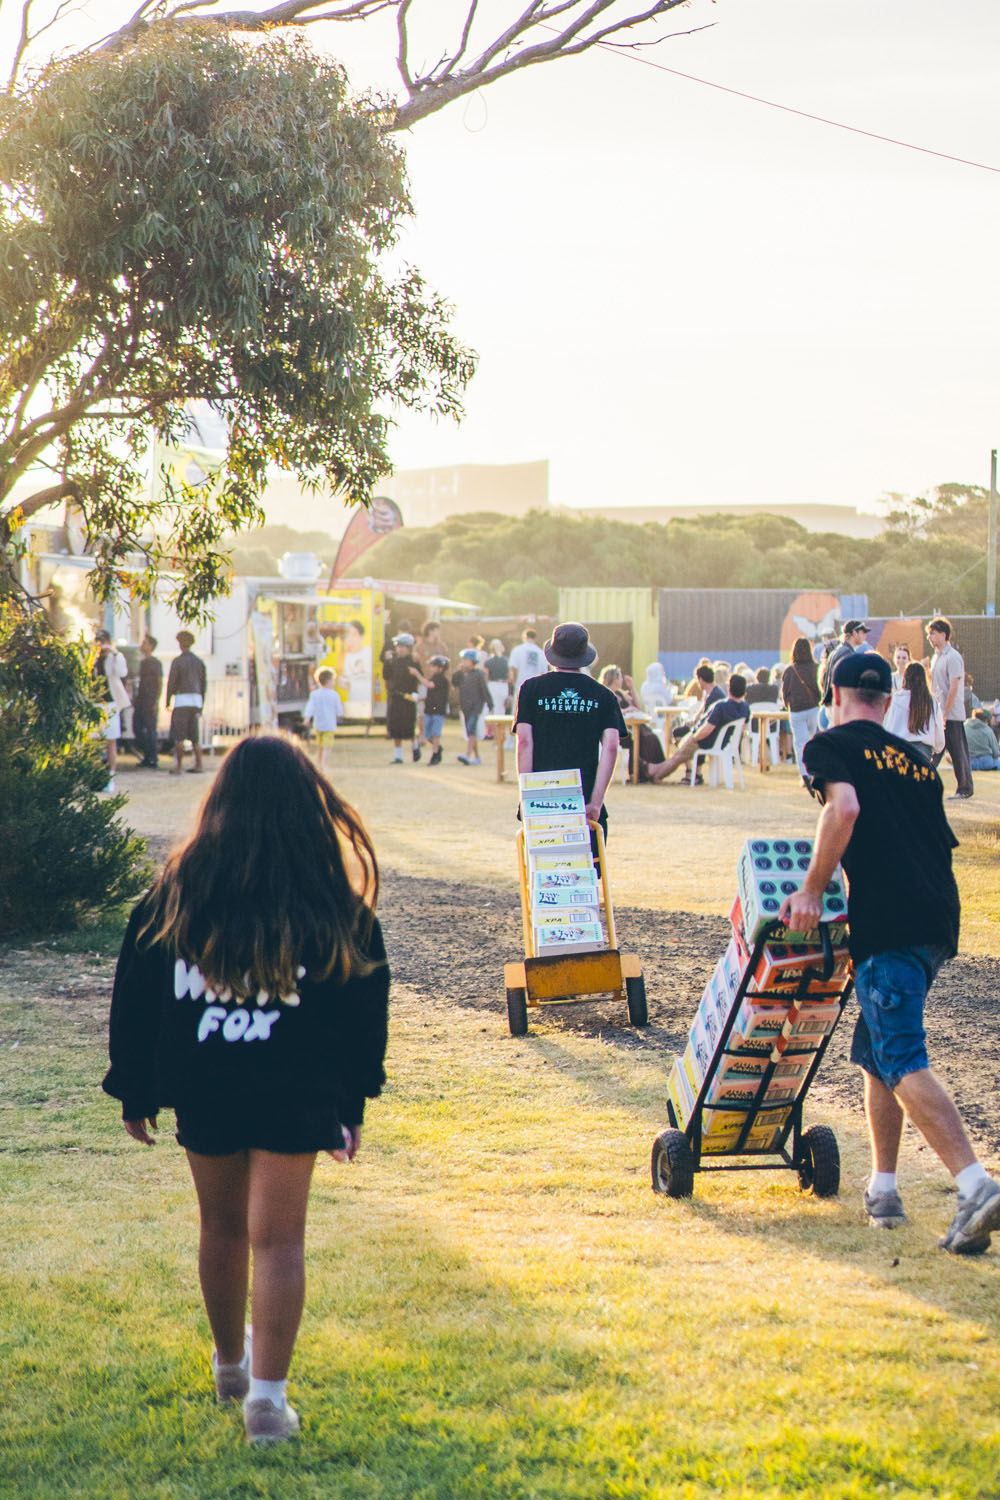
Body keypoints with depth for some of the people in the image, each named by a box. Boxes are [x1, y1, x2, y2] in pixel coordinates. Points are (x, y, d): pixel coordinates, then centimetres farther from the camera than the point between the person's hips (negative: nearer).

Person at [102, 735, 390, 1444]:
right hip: (295, 1095, -2)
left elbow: (136, 992, 2)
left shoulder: (181, 887, -3)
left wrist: (136, 1092, 12)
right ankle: (267, 1394, -9)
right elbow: (363, 1003, 0)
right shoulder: (333, 895, -5)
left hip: (202, 1092, 2)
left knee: (224, 1226, 19)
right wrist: (352, 1104, 9)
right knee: (278, 1239, 0)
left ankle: (232, 1362, 38)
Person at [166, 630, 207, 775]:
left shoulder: (177, 661, -6)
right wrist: (201, 705, 20)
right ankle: (198, 764, 14)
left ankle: (179, 765, -8)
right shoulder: (199, 662, 11)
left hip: (182, 698, -6)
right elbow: (204, 683, 15)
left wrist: (167, 701, 2)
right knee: (194, 734, 13)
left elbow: (171, 682, -7)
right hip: (196, 698, 6)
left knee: (178, 736, -4)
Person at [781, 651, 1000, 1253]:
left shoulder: (832, 746, 4)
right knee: (876, 1049, 21)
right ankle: (883, 1189, 22)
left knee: (904, 1061, -12)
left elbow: (845, 807, -15)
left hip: (888, 921, -7)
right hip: (939, 916, 7)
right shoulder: (917, 759, 24)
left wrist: (812, 892, -8)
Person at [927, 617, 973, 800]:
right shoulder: (936, 657, 15)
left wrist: (944, 714, -19)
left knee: (957, 751, -2)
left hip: (952, 715, -8)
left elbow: (953, 689, -17)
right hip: (938, 714, 8)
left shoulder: (952, 657, -13)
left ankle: (965, 789, 5)